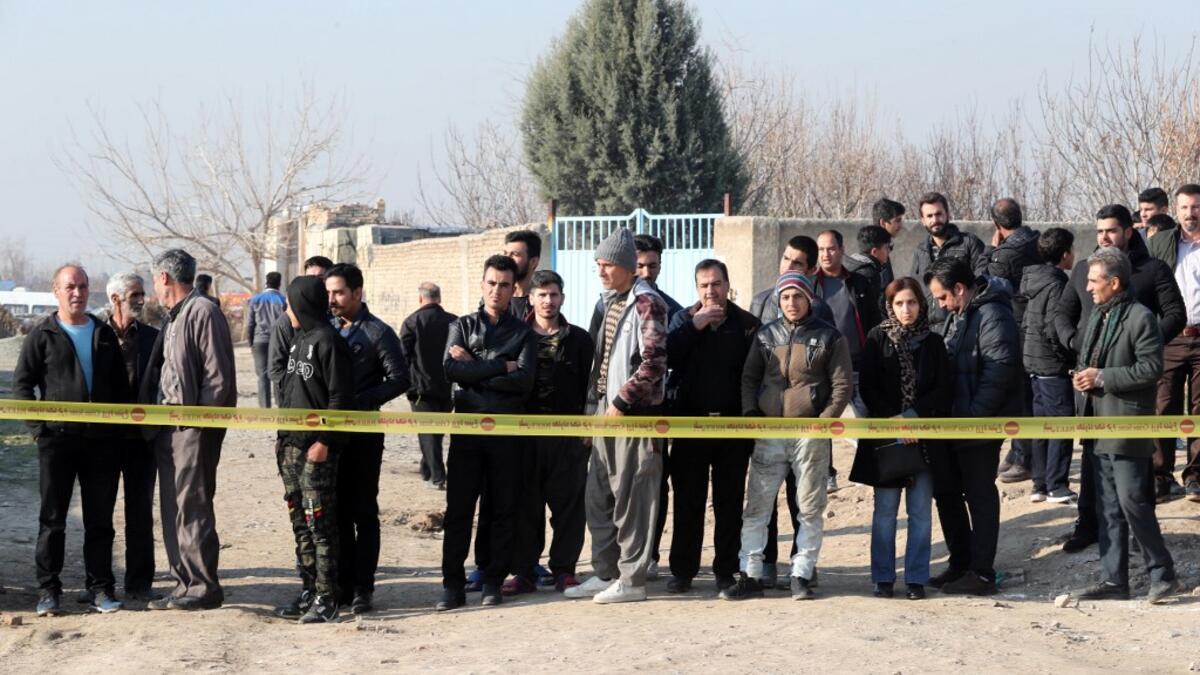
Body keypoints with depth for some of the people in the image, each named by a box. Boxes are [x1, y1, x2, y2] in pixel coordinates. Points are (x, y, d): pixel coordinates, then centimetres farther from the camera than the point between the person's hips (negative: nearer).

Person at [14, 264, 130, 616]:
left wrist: (120, 427, 7)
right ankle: (49, 590, 7)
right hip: (57, 439, -3)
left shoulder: (104, 334, 13)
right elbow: (22, 382, 1)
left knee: (100, 518, 6)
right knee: (53, 518, 2)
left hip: (101, 440, 3)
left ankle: (101, 588, 12)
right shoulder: (43, 335, 1)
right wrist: (39, 426, -8)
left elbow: (121, 385, 17)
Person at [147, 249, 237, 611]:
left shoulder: (204, 313, -11)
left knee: (192, 507, -9)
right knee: (173, 508, 11)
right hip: (170, 427, 10)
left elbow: (218, 375, -16)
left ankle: (205, 587, -4)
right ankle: (185, 584, 16)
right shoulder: (173, 318, 18)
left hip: (195, 427, -10)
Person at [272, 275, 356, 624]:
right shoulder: (299, 340, 16)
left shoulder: (328, 340, -11)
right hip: (291, 444, 9)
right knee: (299, 522, 12)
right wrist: (283, 437, 17)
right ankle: (309, 589, 19)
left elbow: (341, 397, -15)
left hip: (317, 448, -9)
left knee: (319, 522, -7)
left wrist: (325, 441, -18)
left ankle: (327, 598, -5)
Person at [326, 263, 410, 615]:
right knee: (338, 510, 8)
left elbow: (400, 378, -10)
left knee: (363, 512, 0)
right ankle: (343, 585, 15)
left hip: (363, 432, -5)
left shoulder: (378, 333, -5)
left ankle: (363, 588, 3)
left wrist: (360, 401, -17)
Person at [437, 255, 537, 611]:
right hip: (467, 427, 0)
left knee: (503, 510, 3)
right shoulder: (462, 326, 11)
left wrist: (474, 369, -9)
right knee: (458, 508, -1)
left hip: (506, 431, 0)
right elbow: (451, 369, -7)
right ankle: (453, 585, 2)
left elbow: (524, 381, -8)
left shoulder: (523, 332, 8)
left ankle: (493, 582, 11)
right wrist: (501, 367, -10)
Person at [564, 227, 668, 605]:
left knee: (632, 499, -4)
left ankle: (631, 580, 2)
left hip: (633, 413, -9)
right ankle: (606, 574, 21)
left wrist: (621, 403, -18)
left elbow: (654, 361, -19)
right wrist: (592, 408, 16)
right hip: (606, 410, 9)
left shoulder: (646, 303, -11)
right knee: (598, 497, 12)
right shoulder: (608, 303, 16)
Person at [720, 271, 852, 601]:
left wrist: (825, 420, -10)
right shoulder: (765, 335, 12)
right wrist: (750, 413, -1)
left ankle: (801, 576, 7)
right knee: (756, 507, 1)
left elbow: (843, 383, 0)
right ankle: (750, 576, 5)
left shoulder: (829, 337, 3)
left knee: (810, 508, 1)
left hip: (811, 434, -3)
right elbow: (749, 377, 14)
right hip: (768, 433, 3)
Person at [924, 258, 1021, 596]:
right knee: (946, 492, 14)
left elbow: (999, 371, -24)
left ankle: (982, 573, 4)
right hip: (952, 424, 10)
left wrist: (973, 415, -23)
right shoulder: (957, 315, 16)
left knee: (980, 495, -3)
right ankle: (961, 564, 25)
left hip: (980, 428, -10)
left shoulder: (993, 316, -17)